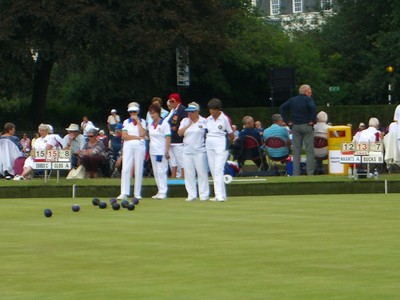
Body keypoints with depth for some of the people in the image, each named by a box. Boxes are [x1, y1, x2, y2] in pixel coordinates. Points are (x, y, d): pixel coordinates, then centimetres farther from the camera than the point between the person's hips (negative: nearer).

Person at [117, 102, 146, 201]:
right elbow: (124, 136, -2)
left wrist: (137, 121, -6)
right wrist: (137, 137, -6)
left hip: (139, 147, 0)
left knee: (138, 170, -1)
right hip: (128, 147, 0)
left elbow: (142, 134, -8)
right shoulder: (126, 122, 11)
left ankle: (137, 193, 4)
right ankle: (124, 193, -13)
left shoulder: (142, 121, 9)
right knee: (126, 169, -9)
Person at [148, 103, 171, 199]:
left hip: (161, 151, -7)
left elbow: (168, 138, -11)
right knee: (156, 172, 8)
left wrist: (167, 151, -17)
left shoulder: (164, 124, -8)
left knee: (162, 171, -9)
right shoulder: (150, 125, 12)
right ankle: (160, 191, 13)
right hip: (153, 151, 7)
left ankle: (163, 192, -7)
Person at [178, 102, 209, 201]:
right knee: (189, 174, 3)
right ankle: (191, 195, 8)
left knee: (202, 173, -5)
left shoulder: (204, 121, 1)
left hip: (200, 151, -4)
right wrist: (189, 124, -7)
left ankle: (204, 195, -1)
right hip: (187, 151, 4)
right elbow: (180, 133, 0)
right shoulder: (185, 121, 12)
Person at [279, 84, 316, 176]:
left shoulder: (292, 100, 11)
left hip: (295, 127, 4)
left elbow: (282, 108, 8)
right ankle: (310, 173, -5)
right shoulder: (308, 99, -4)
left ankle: (295, 173, 2)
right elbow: (313, 108, -23)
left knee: (296, 152, 6)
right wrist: (312, 120, -13)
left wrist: (287, 121, 5)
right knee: (309, 151, 0)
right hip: (306, 126, -4)